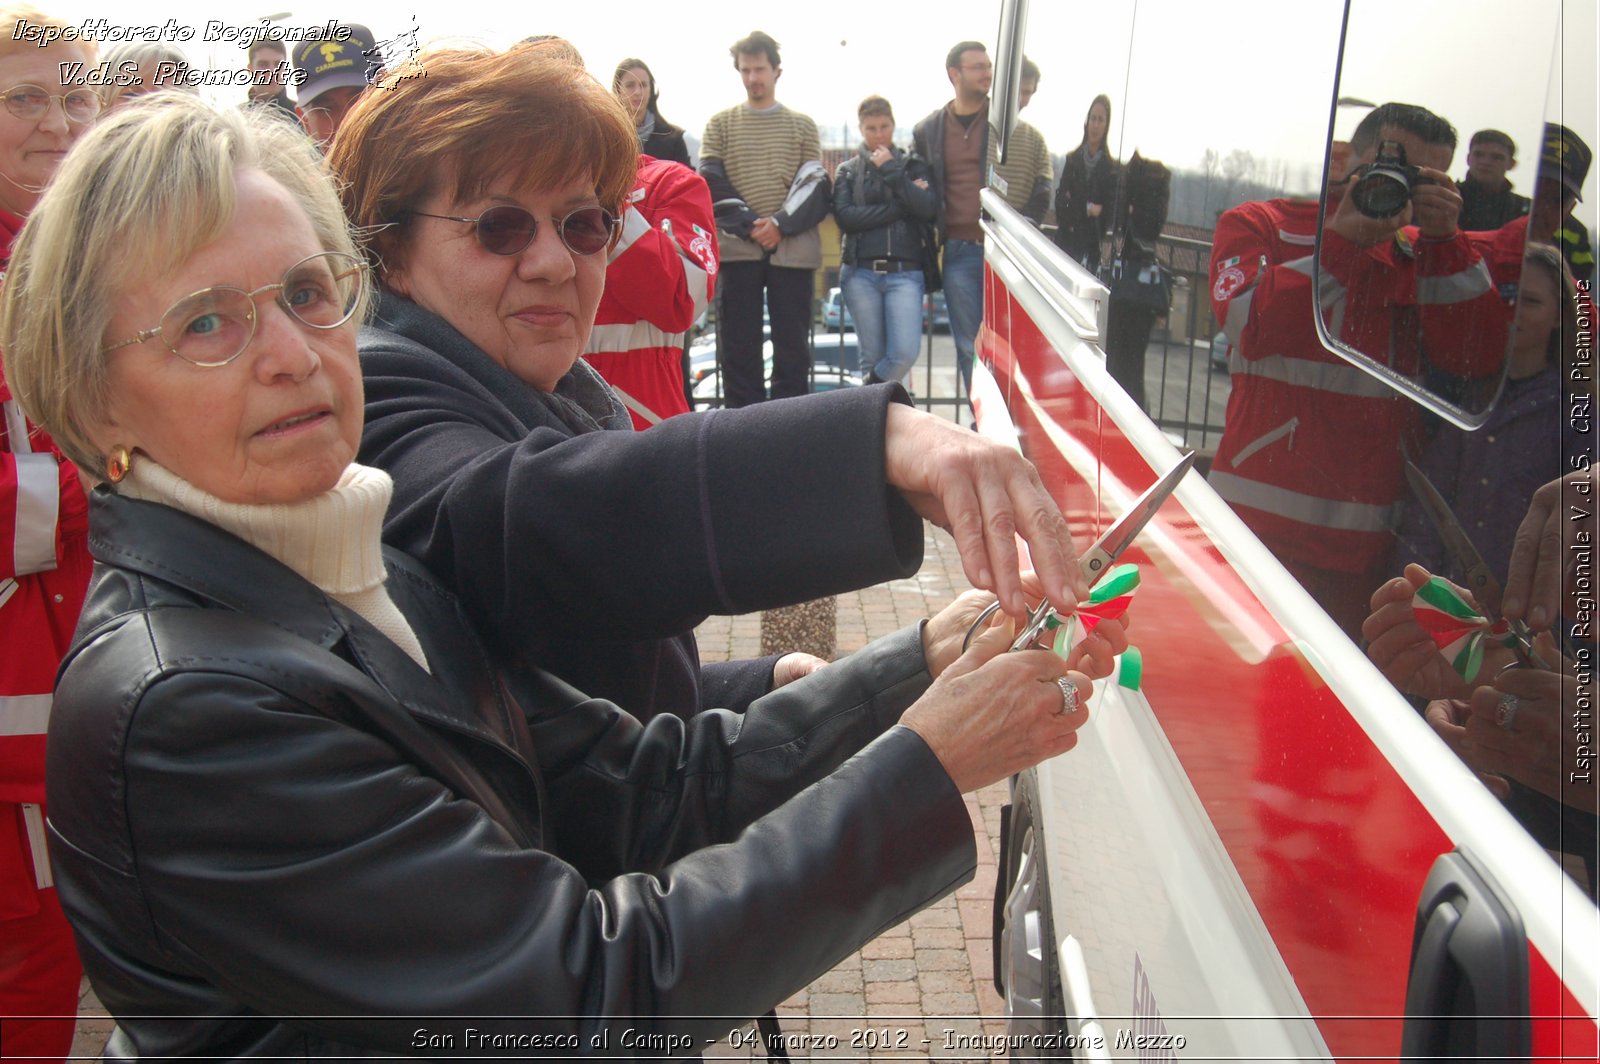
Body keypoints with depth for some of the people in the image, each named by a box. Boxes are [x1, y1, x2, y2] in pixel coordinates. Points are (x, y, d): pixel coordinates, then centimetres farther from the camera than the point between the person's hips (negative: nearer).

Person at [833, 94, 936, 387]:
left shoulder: (913, 166, 14)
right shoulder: (847, 171, 14)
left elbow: (928, 209, -4)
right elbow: (845, 217, -4)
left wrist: (891, 171, -7)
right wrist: (899, 207, -8)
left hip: (905, 272, 0)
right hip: (861, 272, 0)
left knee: (906, 353, -16)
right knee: (873, 356, 1)